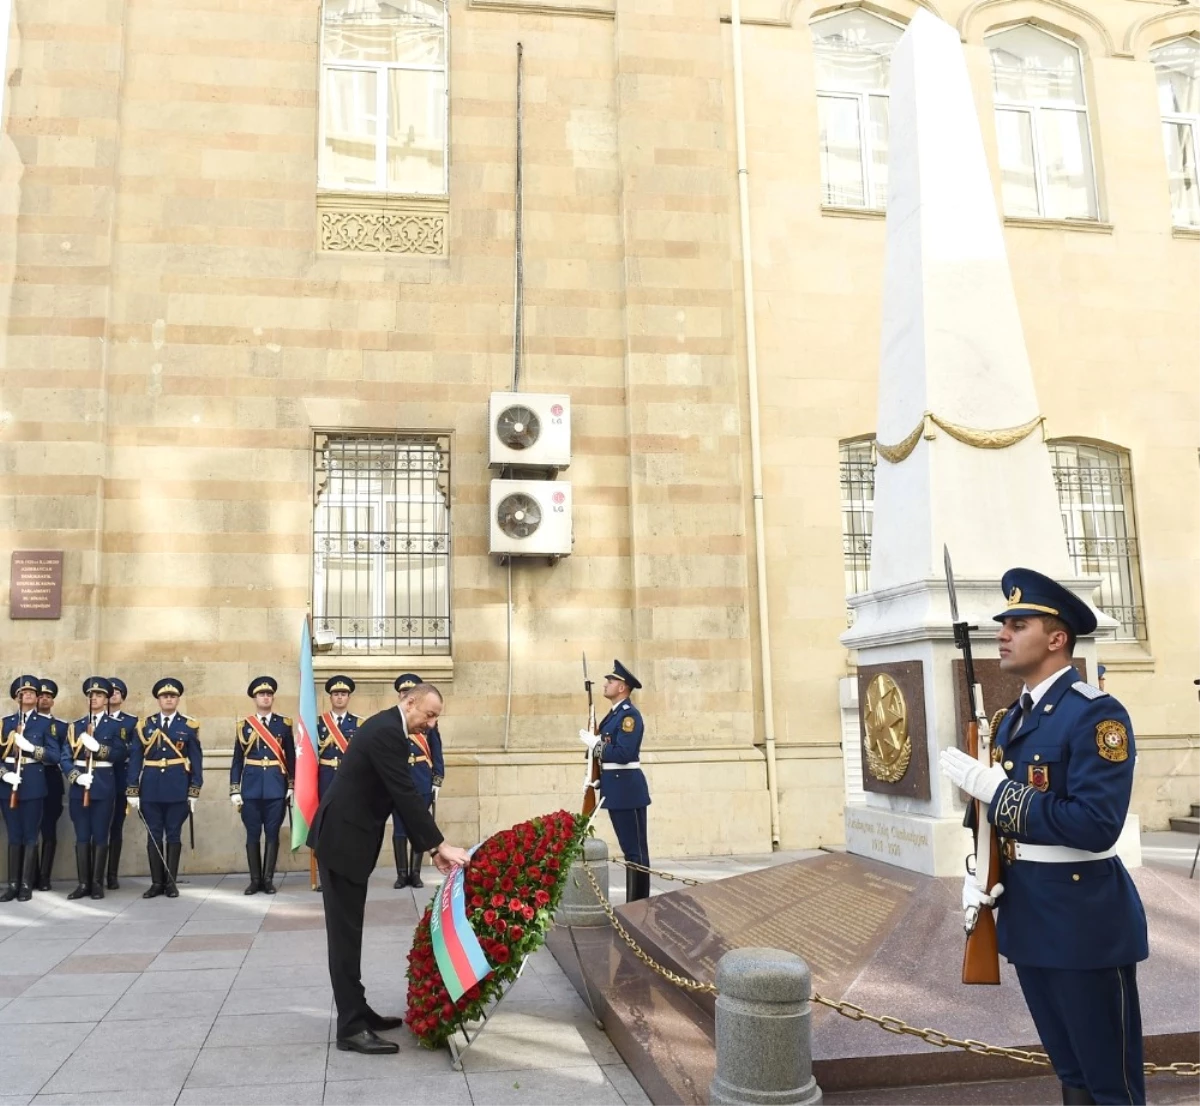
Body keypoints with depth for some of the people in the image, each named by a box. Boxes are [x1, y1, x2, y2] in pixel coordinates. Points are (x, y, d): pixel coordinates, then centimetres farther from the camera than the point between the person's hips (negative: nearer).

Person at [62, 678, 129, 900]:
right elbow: (65, 757, 3)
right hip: (79, 786, 3)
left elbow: (122, 755, -8)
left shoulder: (116, 726, 4)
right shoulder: (75, 726, 11)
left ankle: (97, 883, 8)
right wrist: (76, 776, -13)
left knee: (100, 836, 1)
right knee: (82, 836, 5)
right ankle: (83, 883, 11)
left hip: (104, 786, -2)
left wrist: (98, 747, -21)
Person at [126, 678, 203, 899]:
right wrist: (132, 790, -3)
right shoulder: (145, 725, 4)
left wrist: (194, 791, -4)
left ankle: (170, 882, 12)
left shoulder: (189, 726, 2)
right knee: (153, 835, 5)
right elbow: (135, 759, 2)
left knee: (174, 835, 4)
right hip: (151, 788, 1)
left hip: (178, 789, -1)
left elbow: (196, 761, 2)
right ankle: (156, 882, 13)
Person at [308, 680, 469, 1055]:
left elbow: (402, 795, 12)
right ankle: (351, 1028, 1)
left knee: (349, 930, 15)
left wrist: (431, 847, 8)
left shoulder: (388, 728, 11)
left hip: (347, 836, 10)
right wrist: (441, 845, -20)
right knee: (345, 932, -5)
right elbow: (406, 794, -24)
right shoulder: (387, 732, -20)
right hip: (341, 839, -10)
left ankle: (357, 1012, 24)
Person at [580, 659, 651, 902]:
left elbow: (624, 753, -22)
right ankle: (634, 903, 20)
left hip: (627, 788, -10)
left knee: (636, 848, -4)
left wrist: (594, 743, -15)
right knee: (628, 847, 14)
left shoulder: (630, 715, -14)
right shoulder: (613, 714, 16)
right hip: (615, 789, 10)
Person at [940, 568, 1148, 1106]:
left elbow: (1096, 826, -26)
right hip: (1027, 918, 8)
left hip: (1084, 920, -8)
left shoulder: (1097, 715, -16)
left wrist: (993, 787, -24)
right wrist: (980, 875, 0)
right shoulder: (1013, 718, 10)